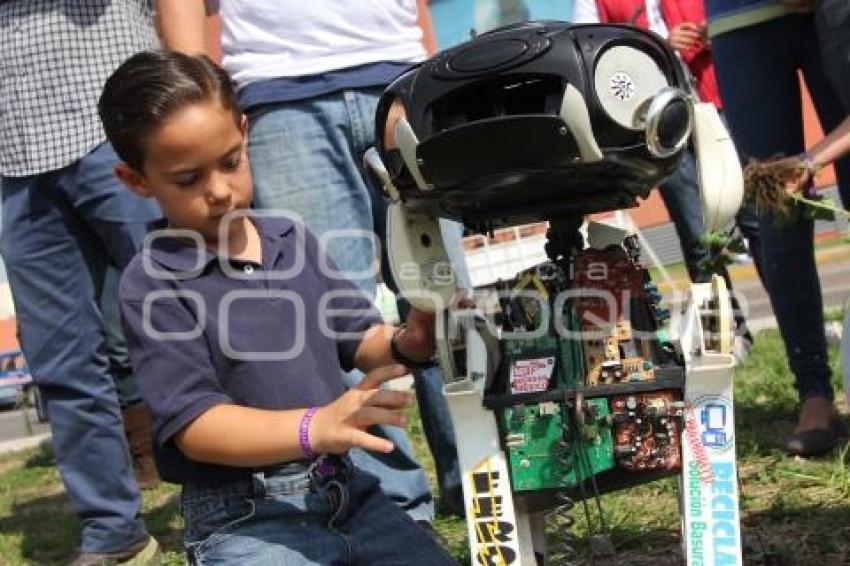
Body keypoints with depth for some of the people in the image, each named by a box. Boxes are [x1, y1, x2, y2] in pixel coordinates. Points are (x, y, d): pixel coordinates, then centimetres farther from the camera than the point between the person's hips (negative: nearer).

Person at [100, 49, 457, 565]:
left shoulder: (294, 240, 7)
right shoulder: (153, 283, -10)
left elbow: (358, 338, 13)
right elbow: (194, 424, -18)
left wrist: (403, 344, -11)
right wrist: (317, 426, -32)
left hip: (349, 488, 6)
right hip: (244, 519, -6)